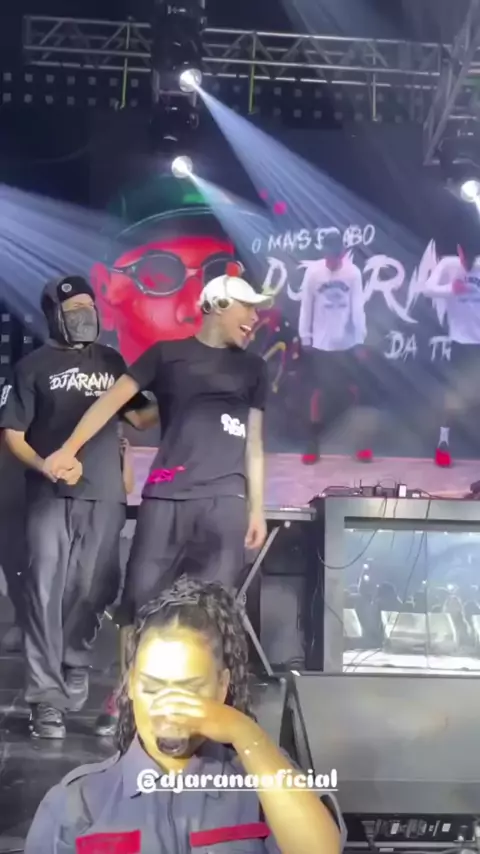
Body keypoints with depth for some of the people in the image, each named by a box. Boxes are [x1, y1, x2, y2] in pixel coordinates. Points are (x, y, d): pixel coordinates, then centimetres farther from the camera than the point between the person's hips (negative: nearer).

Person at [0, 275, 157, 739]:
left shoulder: (111, 361, 13)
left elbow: (138, 416, 16)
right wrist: (47, 468, -17)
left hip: (104, 495, 3)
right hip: (50, 496, -3)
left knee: (93, 590, 8)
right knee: (46, 591, -7)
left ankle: (73, 669, 29)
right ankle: (46, 696, -5)